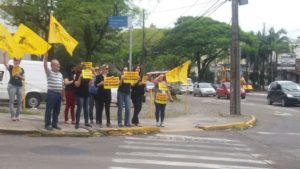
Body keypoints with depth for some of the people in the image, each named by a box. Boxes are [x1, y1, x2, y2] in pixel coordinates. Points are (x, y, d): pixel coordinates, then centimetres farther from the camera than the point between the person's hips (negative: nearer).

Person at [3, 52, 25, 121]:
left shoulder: (21, 69, 13)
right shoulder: (10, 67, 2)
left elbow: (24, 78, 12)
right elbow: (4, 63, -17)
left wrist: (20, 76, -9)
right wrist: (4, 56, -32)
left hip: (19, 86, 4)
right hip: (12, 85, -4)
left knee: (19, 101, 3)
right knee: (11, 101, -6)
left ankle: (17, 115, 11)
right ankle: (13, 116, -5)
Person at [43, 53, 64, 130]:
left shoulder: (60, 74, 17)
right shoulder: (49, 72, -2)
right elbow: (45, 66, -19)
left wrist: (62, 93, 18)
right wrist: (45, 57, -31)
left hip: (59, 94, 7)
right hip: (51, 93, -7)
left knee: (57, 110, 11)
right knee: (49, 109, -2)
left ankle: (54, 124, 19)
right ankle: (47, 124, 3)